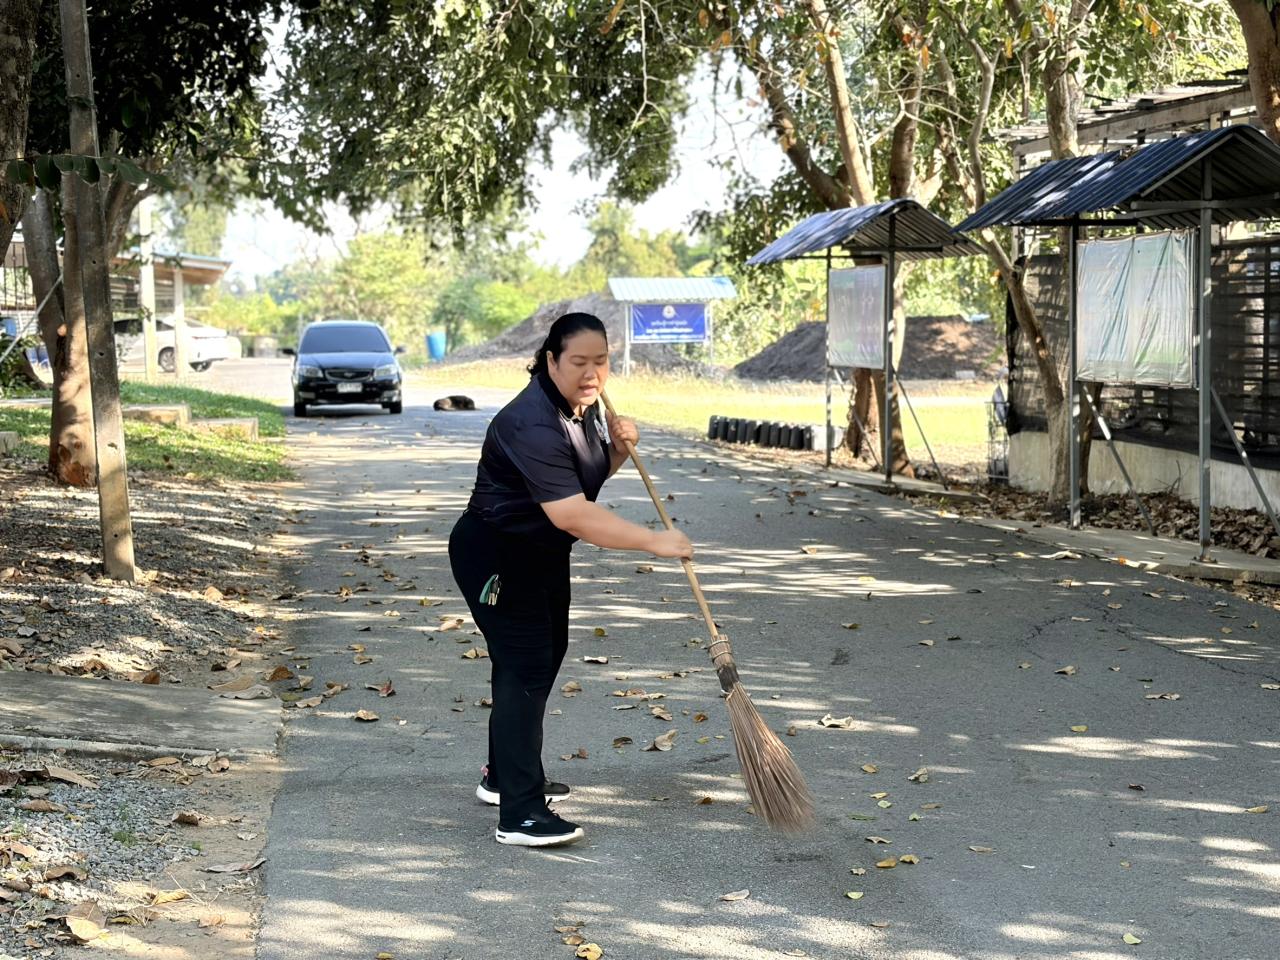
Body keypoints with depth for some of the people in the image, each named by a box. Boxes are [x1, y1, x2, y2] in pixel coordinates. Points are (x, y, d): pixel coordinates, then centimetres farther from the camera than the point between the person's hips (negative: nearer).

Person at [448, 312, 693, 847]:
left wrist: (618, 446, -6)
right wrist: (653, 542, -40)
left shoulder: (585, 404, 0)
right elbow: (572, 514, -39)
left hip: (543, 554, 10)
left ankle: (503, 776, 36)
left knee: (547, 653, 19)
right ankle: (519, 815, -16)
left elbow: (592, 474, 16)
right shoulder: (532, 425, -31)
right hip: (497, 557, -10)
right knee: (525, 666, -15)